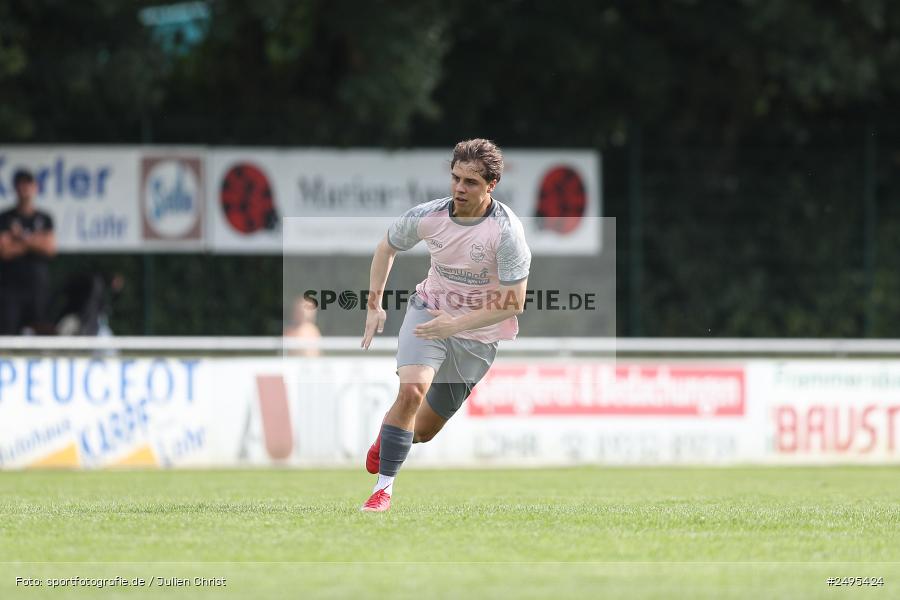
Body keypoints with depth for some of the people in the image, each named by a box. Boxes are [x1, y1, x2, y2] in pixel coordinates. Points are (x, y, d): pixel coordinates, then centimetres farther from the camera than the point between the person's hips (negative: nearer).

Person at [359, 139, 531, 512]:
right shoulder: (426, 216, -14)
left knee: (424, 431, 9)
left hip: (478, 334, -1)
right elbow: (387, 247, 8)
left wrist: (457, 323, -27)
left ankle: (387, 437, 47)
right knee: (412, 390, -27)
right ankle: (383, 488, -16)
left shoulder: (506, 231, -24)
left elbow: (513, 303, -20)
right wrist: (375, 305, 2)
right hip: (430, 309, 1)